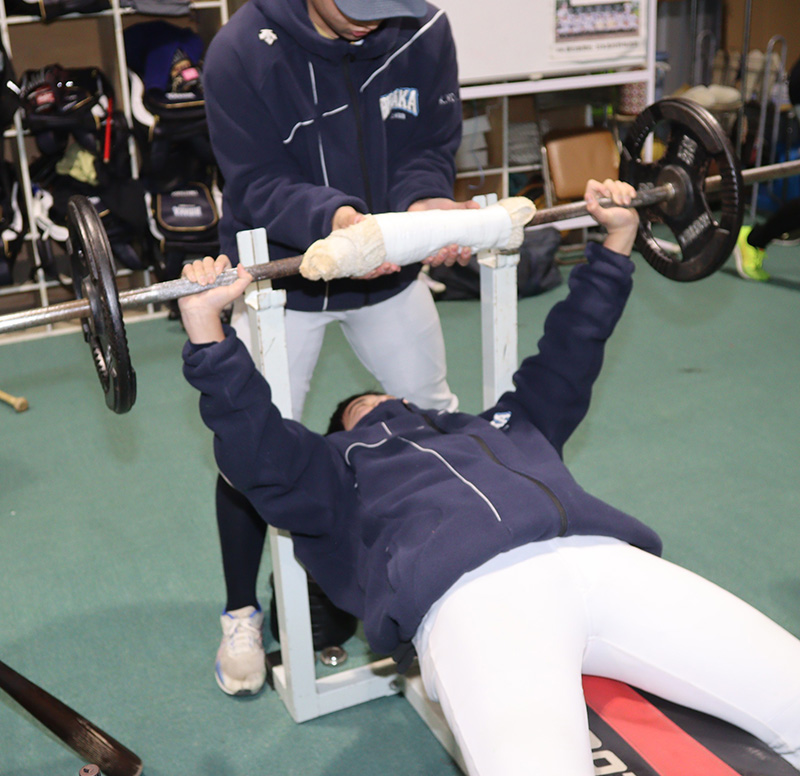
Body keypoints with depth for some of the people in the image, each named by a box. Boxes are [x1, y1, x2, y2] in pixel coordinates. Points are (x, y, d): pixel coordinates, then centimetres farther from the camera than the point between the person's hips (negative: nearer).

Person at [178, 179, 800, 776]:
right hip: (474, 595, -4)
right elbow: (255, 448, 15)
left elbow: (568, 355, 44)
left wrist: (616, 239, 44)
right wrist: (206, 323, 5)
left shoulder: (498, 424, 40)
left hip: (604, 558, 5)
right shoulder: (341, 470, 30)